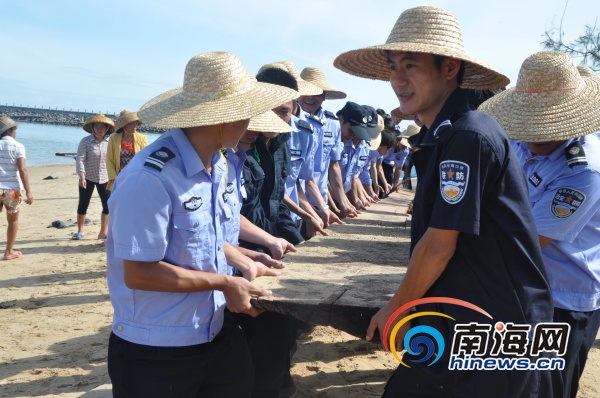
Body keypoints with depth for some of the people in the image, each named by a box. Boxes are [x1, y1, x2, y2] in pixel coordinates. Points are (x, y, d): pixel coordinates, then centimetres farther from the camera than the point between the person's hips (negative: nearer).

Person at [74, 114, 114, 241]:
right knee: (83, 205, 7)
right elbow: (80, 159, -12)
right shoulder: (85, 141, -8)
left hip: (104, 178, 2)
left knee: (107, 205, -1)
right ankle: (80, 231, 23)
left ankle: (103, 232, 12)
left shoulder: (109, 142, -1)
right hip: (88, 178, -2)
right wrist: (82, 176, -20)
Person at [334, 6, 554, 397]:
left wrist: (395, 309, -6)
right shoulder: (443, 136, 9)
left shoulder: (468, 136, -21)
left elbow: (439, 246, -19)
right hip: (467, 321, 8)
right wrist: (407, 308, 11)